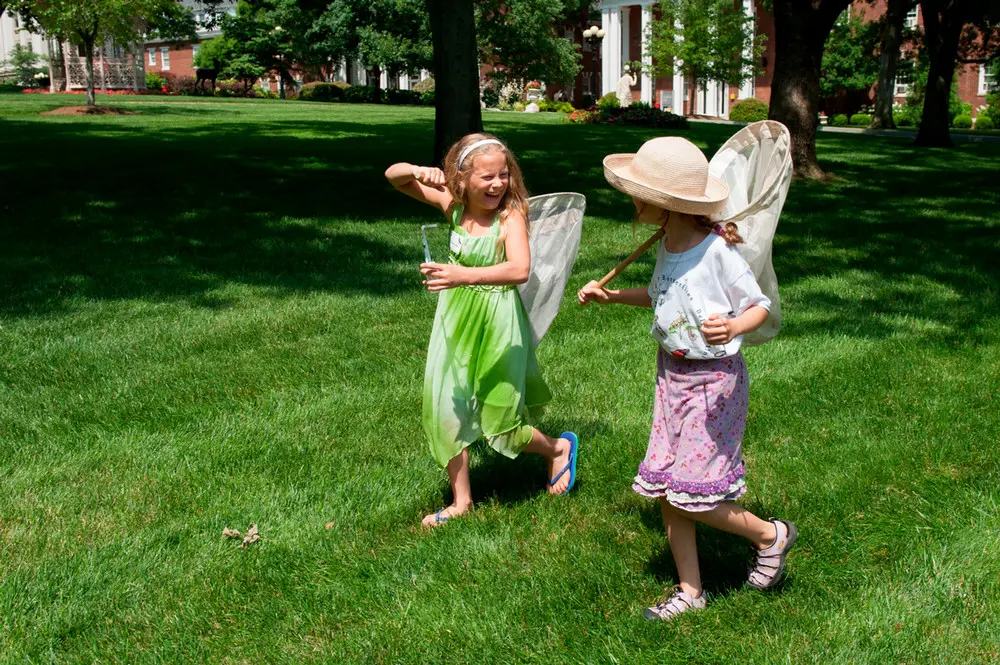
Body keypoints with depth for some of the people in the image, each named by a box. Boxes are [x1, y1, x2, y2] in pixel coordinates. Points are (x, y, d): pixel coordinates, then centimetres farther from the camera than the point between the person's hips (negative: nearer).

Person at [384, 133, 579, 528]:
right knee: (445, 412, 9)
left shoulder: (510, 217, -18)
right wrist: (417, 171, -18)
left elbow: (520, 270, -36)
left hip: (497, 322, -5)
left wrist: (465, 275, -47)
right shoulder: (452, 205, -4)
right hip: (455, 320, 5)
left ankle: (558, 448, 37)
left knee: (500, 421, 6)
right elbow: (393, 176, 4)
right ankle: (462, 500, 26)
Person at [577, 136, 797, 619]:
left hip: (714, 380, -7)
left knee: (692, 496, -5)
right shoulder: (666, 247, 2)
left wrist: (733, 327, -34)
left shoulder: (717, 250, -20)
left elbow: (760, 307, -13)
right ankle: (690, 591, 23)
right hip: (671, 374, 8)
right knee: (666, 491, 9)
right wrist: (609, 296, 14)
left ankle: (771, 535, 21)